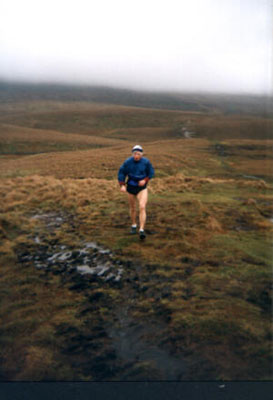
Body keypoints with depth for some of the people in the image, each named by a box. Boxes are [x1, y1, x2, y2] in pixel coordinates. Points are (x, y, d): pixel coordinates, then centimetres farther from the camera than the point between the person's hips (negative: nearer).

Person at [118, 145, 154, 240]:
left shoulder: (146, 162, -13)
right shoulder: (128, 162, -12)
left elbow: (151, 173, 2)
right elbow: (121, 173, -2)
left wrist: (145, 180, -15)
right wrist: (122, 185, -12)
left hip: (142, 188, -2)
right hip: (131, 188, 2)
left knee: (142, 207, -20)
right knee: (132, 208, 17)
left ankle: (141, 230, -20)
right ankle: (134, 225, 42)